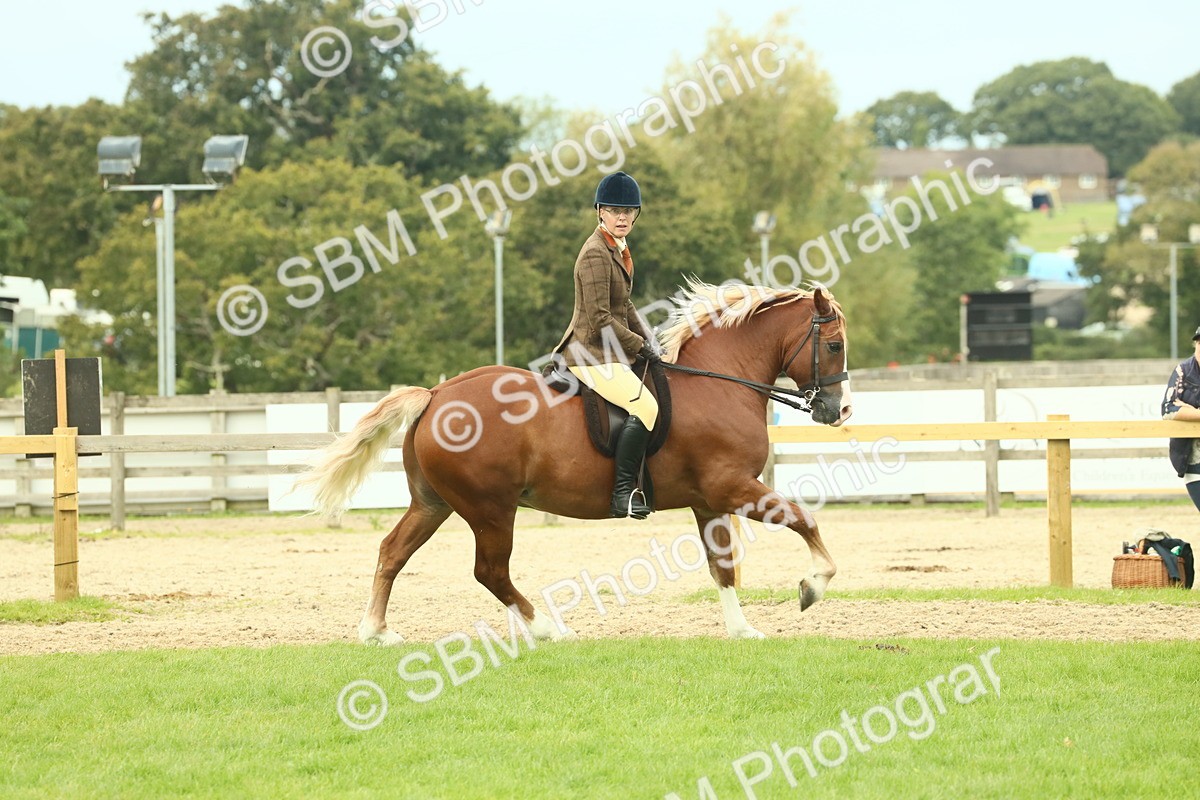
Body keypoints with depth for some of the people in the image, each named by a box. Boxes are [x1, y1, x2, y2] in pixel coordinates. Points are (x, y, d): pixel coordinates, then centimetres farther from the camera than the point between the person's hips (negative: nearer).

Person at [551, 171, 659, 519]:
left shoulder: (618, 248, 14)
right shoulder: (596, 255, -17)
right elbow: (599, 320, -20)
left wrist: (647, 340, 10)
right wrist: (640, 346, -11)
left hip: (609, 352, 11)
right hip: (592, 354, -11)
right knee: (645, 406, -27)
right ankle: (623, 493, -27)